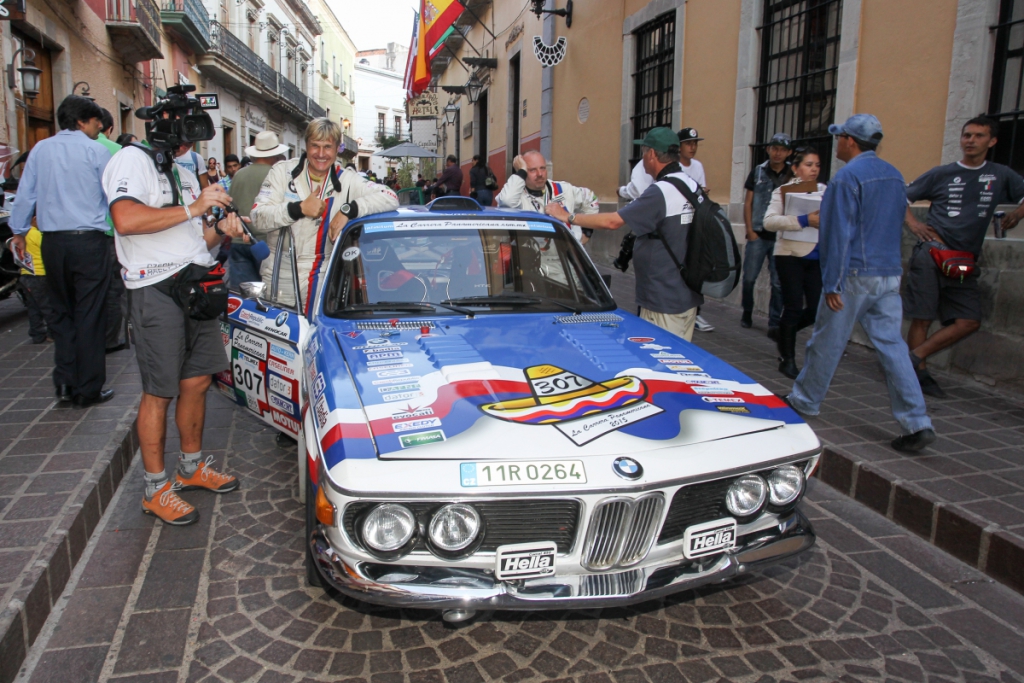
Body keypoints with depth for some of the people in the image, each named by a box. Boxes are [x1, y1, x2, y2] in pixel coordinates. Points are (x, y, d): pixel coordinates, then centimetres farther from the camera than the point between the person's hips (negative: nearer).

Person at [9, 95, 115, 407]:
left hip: (53, 242, 4)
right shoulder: (96, 151, -4)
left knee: (61, 311, 15)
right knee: (89, 315, 0)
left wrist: (19, 230, 20)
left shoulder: (40, 149, 8)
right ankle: (87, 389, 5)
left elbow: (25, 193, 10)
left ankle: (64, 381, 12)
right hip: (89, 241, -4)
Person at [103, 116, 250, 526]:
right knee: (159, 393, -2)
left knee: (197, 382, 12)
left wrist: (220, 230, 3)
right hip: (156, 289, -8)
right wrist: (192, 208, -19)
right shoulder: (133, 160, -7)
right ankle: (156, 489, 9)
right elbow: (126, 220, -25)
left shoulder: (185, 174, 22)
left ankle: (191, 466, 28)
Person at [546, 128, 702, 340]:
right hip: (689, 296, 9)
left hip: (664, 302, -9)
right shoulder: (693, 186, 7)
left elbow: (612, 221, -22)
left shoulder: (661, 192, -20)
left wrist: (568, 217, -14)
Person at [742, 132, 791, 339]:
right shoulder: (758, 172, 7)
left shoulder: (793, 175, 4)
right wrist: (750, 230, 1)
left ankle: (774, 324, 6)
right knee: (749, 277, 5)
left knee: (779, 283, 0)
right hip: (758, 235, 1)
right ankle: (747, 313, 26)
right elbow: (748, 203, 7)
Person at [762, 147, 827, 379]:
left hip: (817, 257, 4)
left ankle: (786, 332, 30)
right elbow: (769, 221, -18)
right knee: (794, 307, -3)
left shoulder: (825, 191, 10)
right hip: (791, 255, -4)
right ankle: (788, 360, 13)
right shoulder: (784, 191, -3)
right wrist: (804, 220, -28)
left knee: (817, 309, -1)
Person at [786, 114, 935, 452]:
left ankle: (805, 401, 23)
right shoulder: (894, 175, 14)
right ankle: (917, 423, 0)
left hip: (855, 275, -7)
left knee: (827, 343, 7)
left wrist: (832, 284, -15)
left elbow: (839, 234, -16)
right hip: (890, 275, 7)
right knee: (892, 345, 4)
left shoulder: (847, 177, -12)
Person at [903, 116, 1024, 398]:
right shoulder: (941, 173, 5)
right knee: (922, 318, -5)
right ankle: (919, 374, 5)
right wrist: (912, 222, -5)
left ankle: (915, 357, 1)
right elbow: (902, 196, 10)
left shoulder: (1001, 176, 11)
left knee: (969, 322, -5)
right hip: (932, 253, -4)